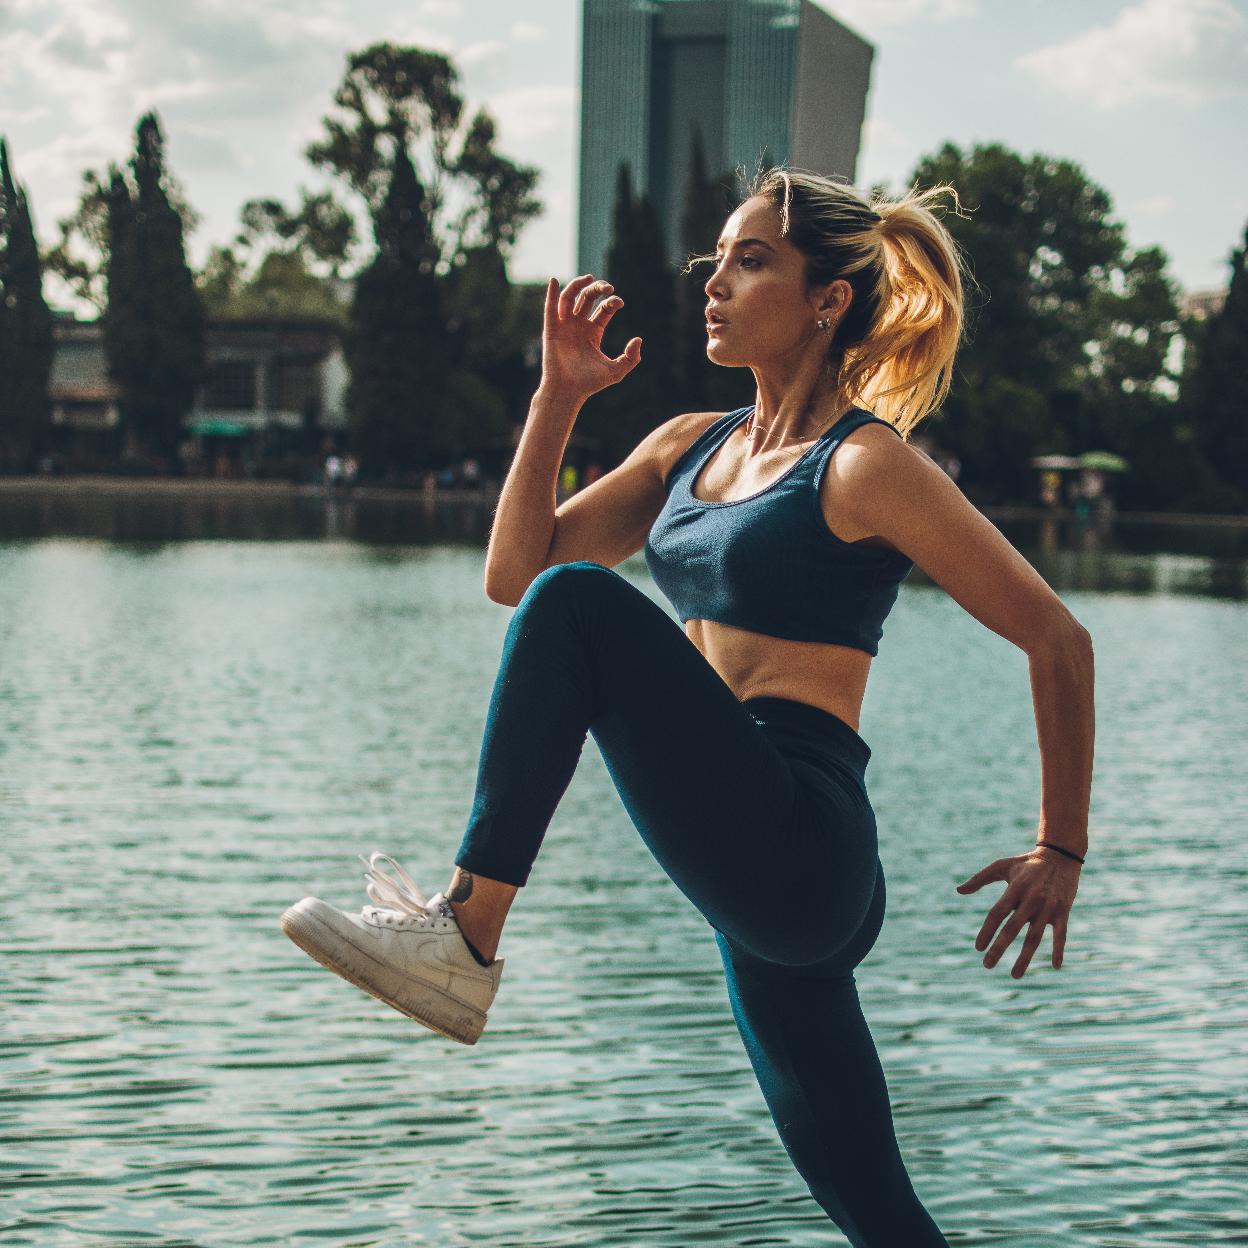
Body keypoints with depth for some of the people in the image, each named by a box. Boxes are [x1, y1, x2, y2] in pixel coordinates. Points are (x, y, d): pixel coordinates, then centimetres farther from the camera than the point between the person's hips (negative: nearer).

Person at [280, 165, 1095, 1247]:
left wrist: (1062, 851, -4)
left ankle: (462, 939, -15)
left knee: (578, 601, -19)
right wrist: (560, 396, 6)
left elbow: (1058, 642, -5)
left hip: (801, 855, -8)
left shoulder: (867, 466, -6)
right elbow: (513, 572, 14)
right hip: (754, 880, 8)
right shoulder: (691, 446, 16)